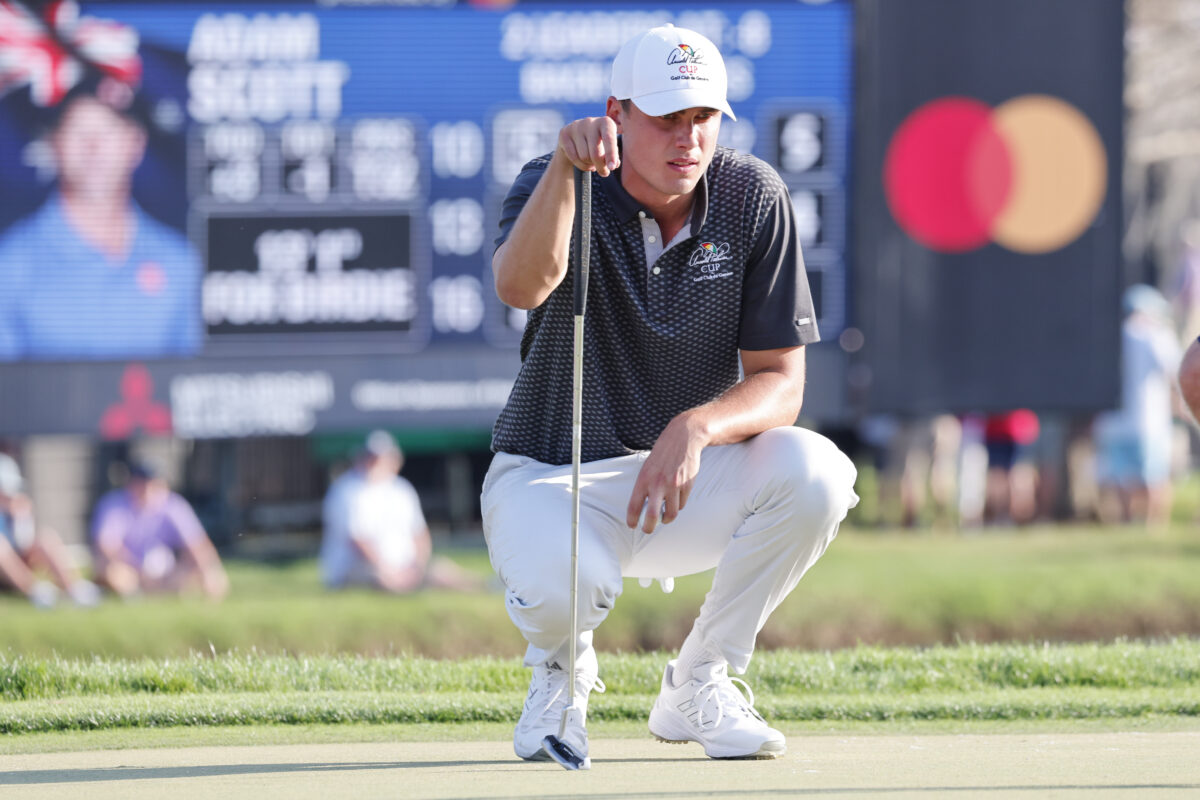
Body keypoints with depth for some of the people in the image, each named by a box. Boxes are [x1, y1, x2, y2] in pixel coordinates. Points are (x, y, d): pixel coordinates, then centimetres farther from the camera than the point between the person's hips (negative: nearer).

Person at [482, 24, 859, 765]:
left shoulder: (754, 199, -8)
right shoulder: (558, 188, -13)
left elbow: (780, 384, -10)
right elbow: (521, 287, -38)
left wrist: (697, 427, -30)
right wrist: (564, 166, -52)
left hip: (690, 477, 3)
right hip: (551, 480, -3)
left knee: (816, 473, -29)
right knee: (562, 588, -38)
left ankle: (698, 685, -6)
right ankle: (561, 667, 5)